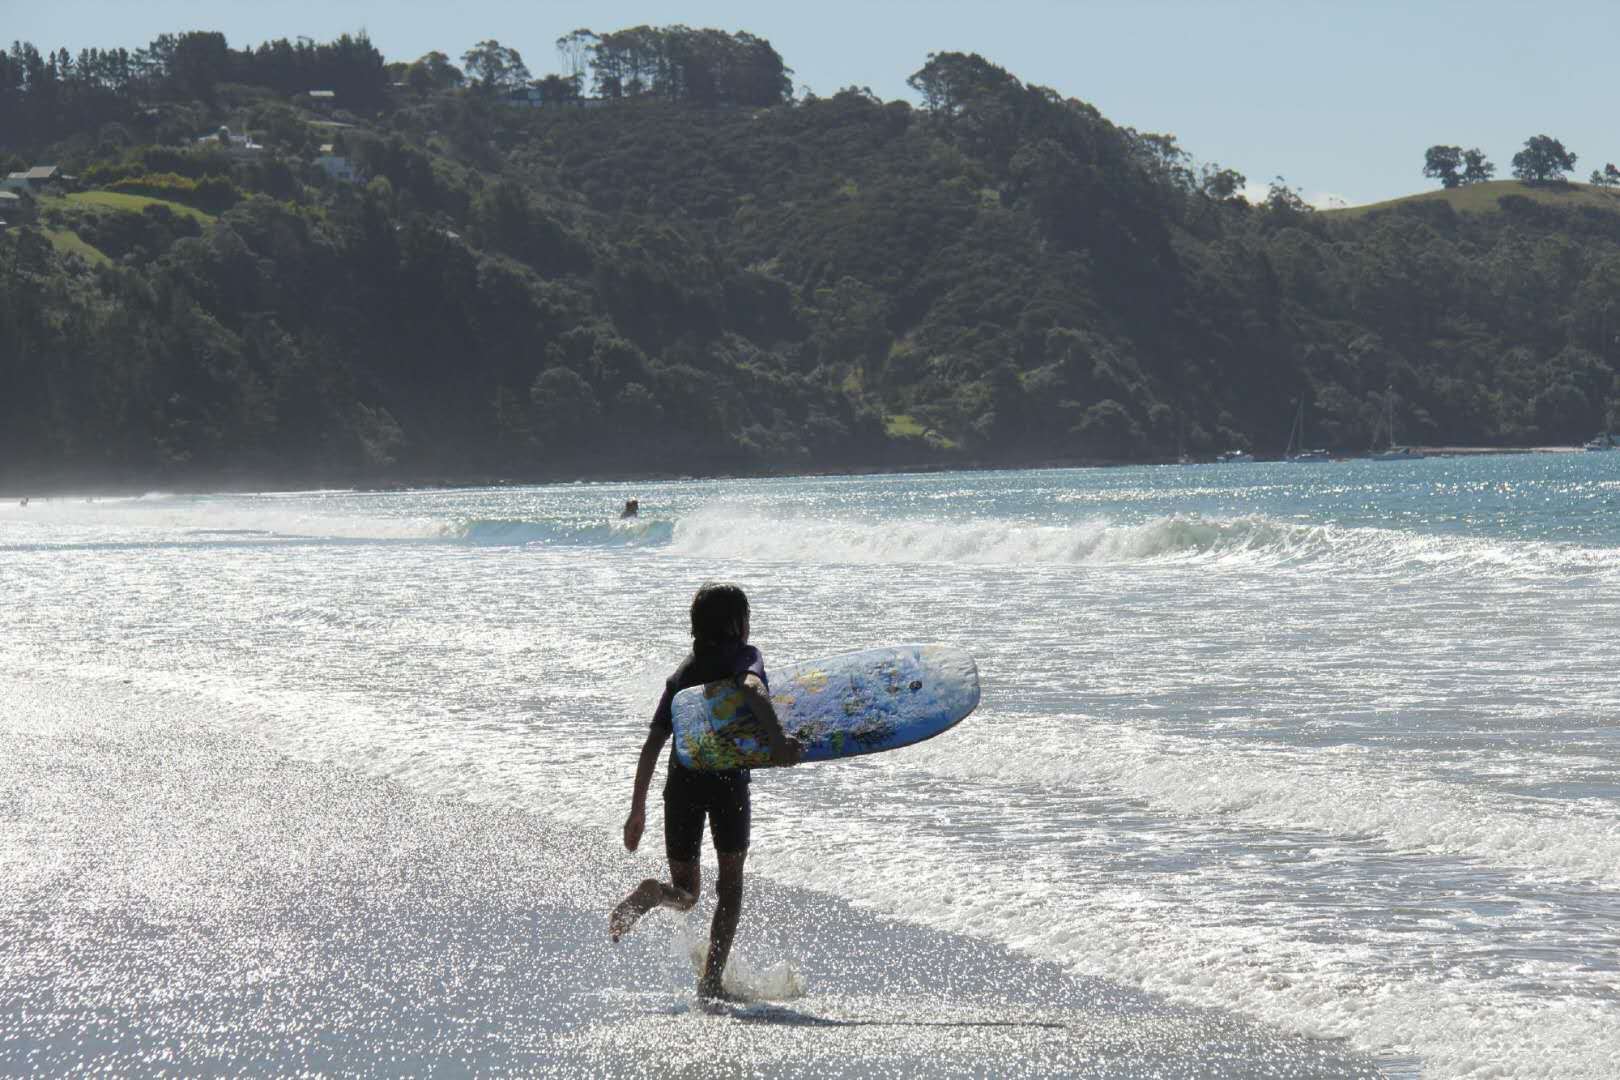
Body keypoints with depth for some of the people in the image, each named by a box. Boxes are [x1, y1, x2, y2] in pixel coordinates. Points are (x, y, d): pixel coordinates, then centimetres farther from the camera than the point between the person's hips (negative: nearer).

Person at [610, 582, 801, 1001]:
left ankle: (654, 892, -23)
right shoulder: (743, 654, 5)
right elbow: (752, 689, -20)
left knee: (685, 890, 13)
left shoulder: (681, 673, 19)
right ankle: (711, 981, 2)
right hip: (727, 778, -4)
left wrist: (637, 809, 14)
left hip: (680, 782, 4)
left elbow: (652, 743, 13)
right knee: (730, 880, 12)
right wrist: (777, 741, -33)